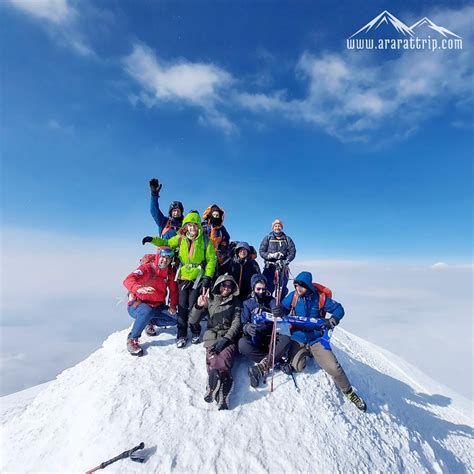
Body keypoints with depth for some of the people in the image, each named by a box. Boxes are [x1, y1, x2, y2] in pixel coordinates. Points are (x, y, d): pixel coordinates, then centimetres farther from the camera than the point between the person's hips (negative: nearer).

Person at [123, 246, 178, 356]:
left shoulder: (171, 272, -3)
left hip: (157, 306, 6)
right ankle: (132, 340, -14)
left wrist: (173, 305, -7)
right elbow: (128, 280, -34)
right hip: (137, 305, -5)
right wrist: (138, 288, -55)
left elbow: (173, 290, 7)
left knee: (174, 320, -10)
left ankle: (151, 322, 17)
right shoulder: (146, 268, -20)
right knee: (147, 311, -38)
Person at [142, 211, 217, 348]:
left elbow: (211, 259, -5)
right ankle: (181, 335, 20)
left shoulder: (205, 240, -7)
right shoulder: (180, 238, 1)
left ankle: (196, 333, 24)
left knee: (193, 306, 1)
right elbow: (166, 243, 16)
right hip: (183, 276, 3)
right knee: (182, 307, 5)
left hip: (198, 278, -3)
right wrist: (153, 239, 2)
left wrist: (208, 277, -11)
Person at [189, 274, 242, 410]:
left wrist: (226, 339, -14)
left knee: (225, 355, -31)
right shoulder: (210, 299, 10)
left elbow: (236, 323, 2)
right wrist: (199, 306, -13)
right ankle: (224, 382, -50)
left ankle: (215, 382, -51)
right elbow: (193, 321, 6)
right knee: (212, 355, -30)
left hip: (229, 337, 0)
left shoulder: (235, 301, 11)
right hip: (212, 336, 0)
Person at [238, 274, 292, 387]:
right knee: (242, 343, -33)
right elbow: (243, 323, -2)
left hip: (270, 338, 1)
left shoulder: (271, 301, 9)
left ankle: (260, 368, -34)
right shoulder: (247, 303, 8)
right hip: (254, 338, 0)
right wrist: (247, 328, -27)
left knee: (286, 340, -30)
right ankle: (278, 362, -23)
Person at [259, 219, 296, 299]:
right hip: (270, 266, -1)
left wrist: (286, 261, -14)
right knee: (268, 288, -10)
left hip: (283, 267, 1)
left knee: (283, 289, -2)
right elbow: (261, 251, 2)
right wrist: (272, 255, -15)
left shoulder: (287, 239, 14)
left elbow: (292, 252, 3)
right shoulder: (267, 238, 11)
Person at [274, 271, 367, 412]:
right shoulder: (293, 296, -9)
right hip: (298, 337, 1)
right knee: (298, 367, -12)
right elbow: (283, 308, -3)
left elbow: (338, 309, -4)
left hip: (316, 338, -1)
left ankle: (349, 392, 19)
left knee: (334, 368, -9)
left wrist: (333, 320, -24)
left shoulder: (320, 298, -13)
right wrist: (280, 311, -27)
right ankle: (305, 352, 22)